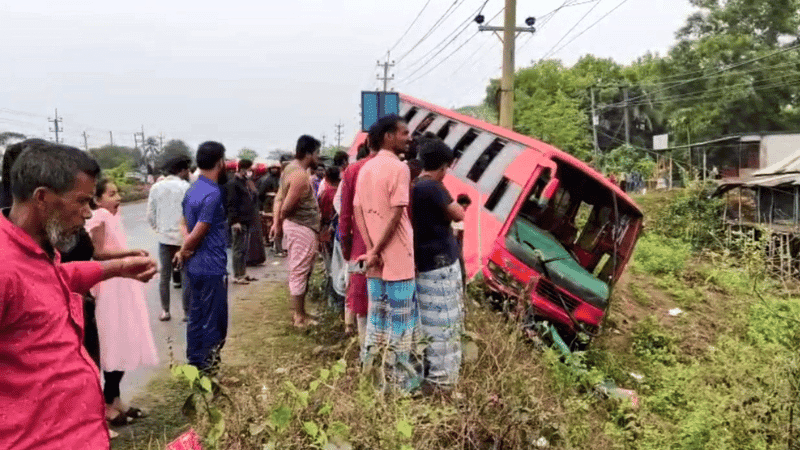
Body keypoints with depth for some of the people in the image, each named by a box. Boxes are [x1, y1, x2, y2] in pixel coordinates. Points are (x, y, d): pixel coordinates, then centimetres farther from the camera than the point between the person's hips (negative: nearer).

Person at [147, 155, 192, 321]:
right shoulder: (186, 187, -10)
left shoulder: (156, 187, 3)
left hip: (164, 237, 4)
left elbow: (150, 214, 5)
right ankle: (187, 312, 10)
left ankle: (165, 311, 17)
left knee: (164, 276, 12)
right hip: (183, 237, -4)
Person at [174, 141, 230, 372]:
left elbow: (186, 224, 12)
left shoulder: (193, 189, 9)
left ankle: (196, 362, 33)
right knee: (211, 321, 4)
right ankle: (204, 366, 14)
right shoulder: (213, 194, -22)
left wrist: (185, 251, -3)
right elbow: (197, 234, -22)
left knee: (198, 317, 20)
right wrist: (183, 253, -5)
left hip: (196, 266, 9)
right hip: (211, 268, -9)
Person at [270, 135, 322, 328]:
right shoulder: (300, 175, -20)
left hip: (296, 227, 10)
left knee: (299, 273, 17)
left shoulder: (291, 168, 12)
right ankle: (300, 317, 8)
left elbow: (279, 198, 9)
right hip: (302, 228, -10)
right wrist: (280, 223, -2)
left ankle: (299, 312, 28)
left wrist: (277, 223, 2)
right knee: (300, 273, -1)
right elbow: (287, 207, -20)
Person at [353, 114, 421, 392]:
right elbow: (396, 216, -19)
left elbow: (358, 212, 7)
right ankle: (402, 384, 11)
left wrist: (371, 250, 0)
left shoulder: (365, 169, 12)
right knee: (400, 324, 2)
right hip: (397, 260, -8)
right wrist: (376, 252, -11)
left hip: (375, 262, 8)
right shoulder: (399, 168, -13)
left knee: (376, 321, 16)